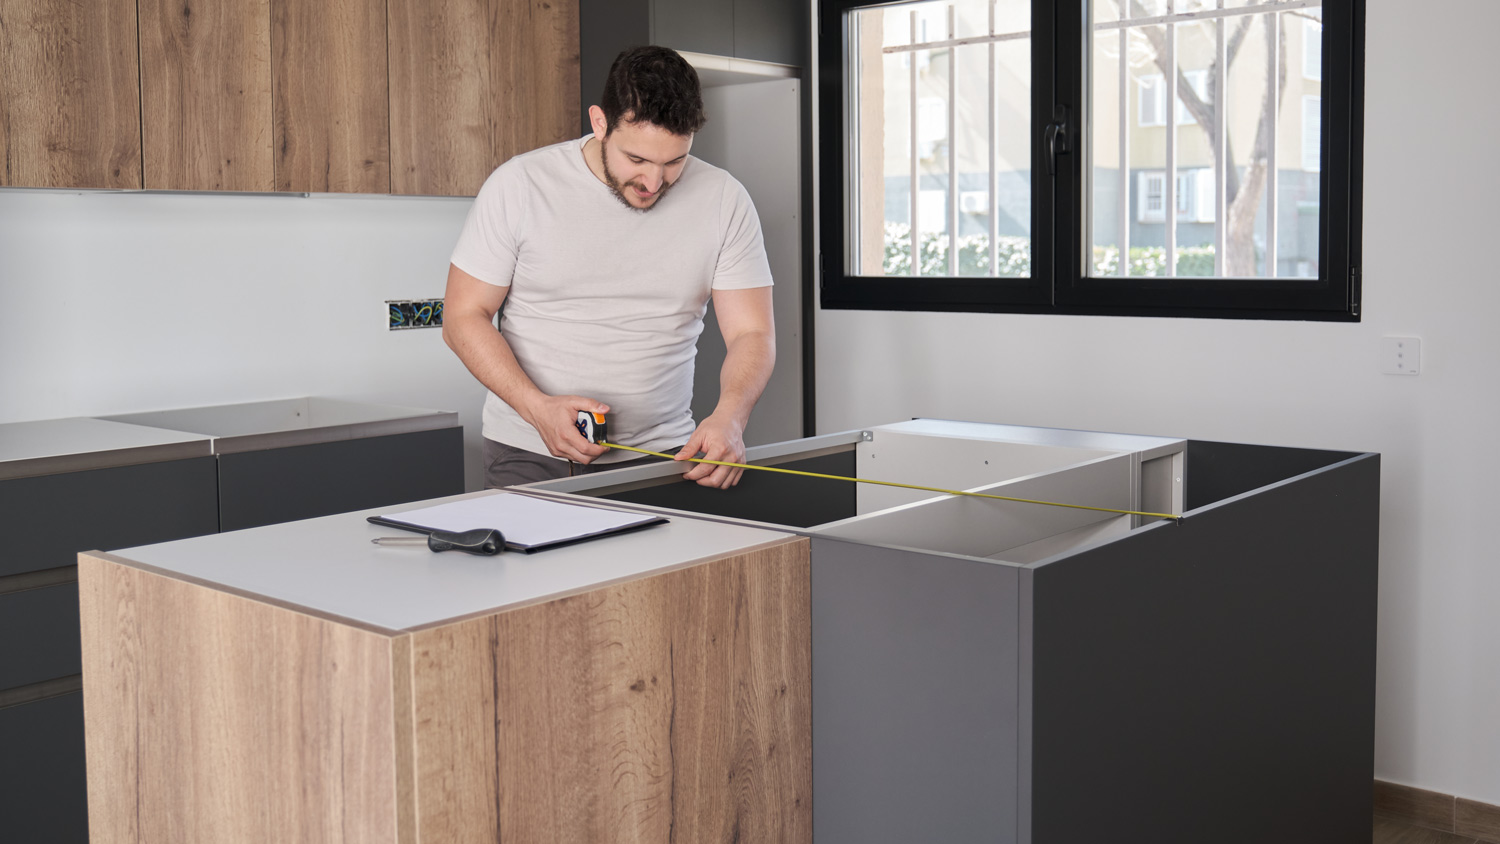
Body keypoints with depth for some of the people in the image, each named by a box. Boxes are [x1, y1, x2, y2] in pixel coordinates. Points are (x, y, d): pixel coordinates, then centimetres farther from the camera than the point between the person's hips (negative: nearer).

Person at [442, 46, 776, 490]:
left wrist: (729, 418, -21)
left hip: (661, 454, 1)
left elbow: (752, 332, 0)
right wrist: (539, 407, -16)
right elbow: (464, 315, -1)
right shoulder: (519, 186, -5)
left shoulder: (723, 200, -1)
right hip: (530, 456, -1)